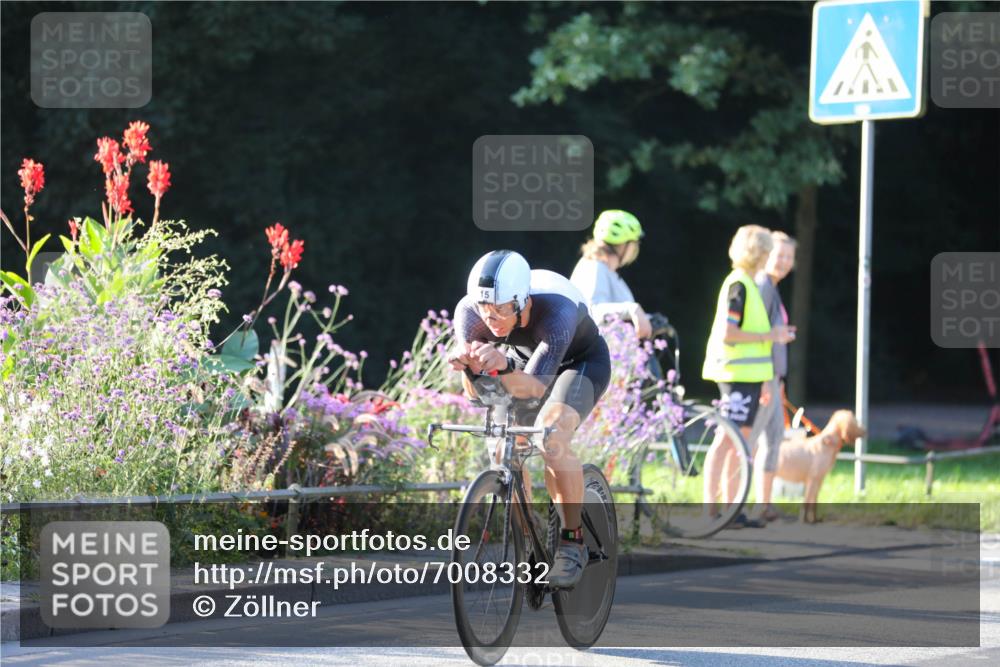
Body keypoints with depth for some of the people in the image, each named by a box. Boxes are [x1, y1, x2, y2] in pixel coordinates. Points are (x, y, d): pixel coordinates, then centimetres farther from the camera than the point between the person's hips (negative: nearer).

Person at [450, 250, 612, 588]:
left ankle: (573, 542, -17)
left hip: (581, 361, -5)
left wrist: (503, 367, -66)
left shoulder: (557, 310, -41)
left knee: (552, 436, -29)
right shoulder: (469, 312, -29)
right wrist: (469, 366, -51)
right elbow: (476, 392, -28)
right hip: (523, 359, 5)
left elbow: (536, 386, -45)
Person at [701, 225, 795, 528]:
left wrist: (774, 335, 17)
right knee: (726, 440, -9)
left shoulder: (747, 283, 16)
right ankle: (709, 507, -10)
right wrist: (768, 336, -15)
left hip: (747, 375, 10)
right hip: (737, 374, -10)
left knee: (740, 441, 10)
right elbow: (727, 333, -21)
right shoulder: (739, 285, -14)